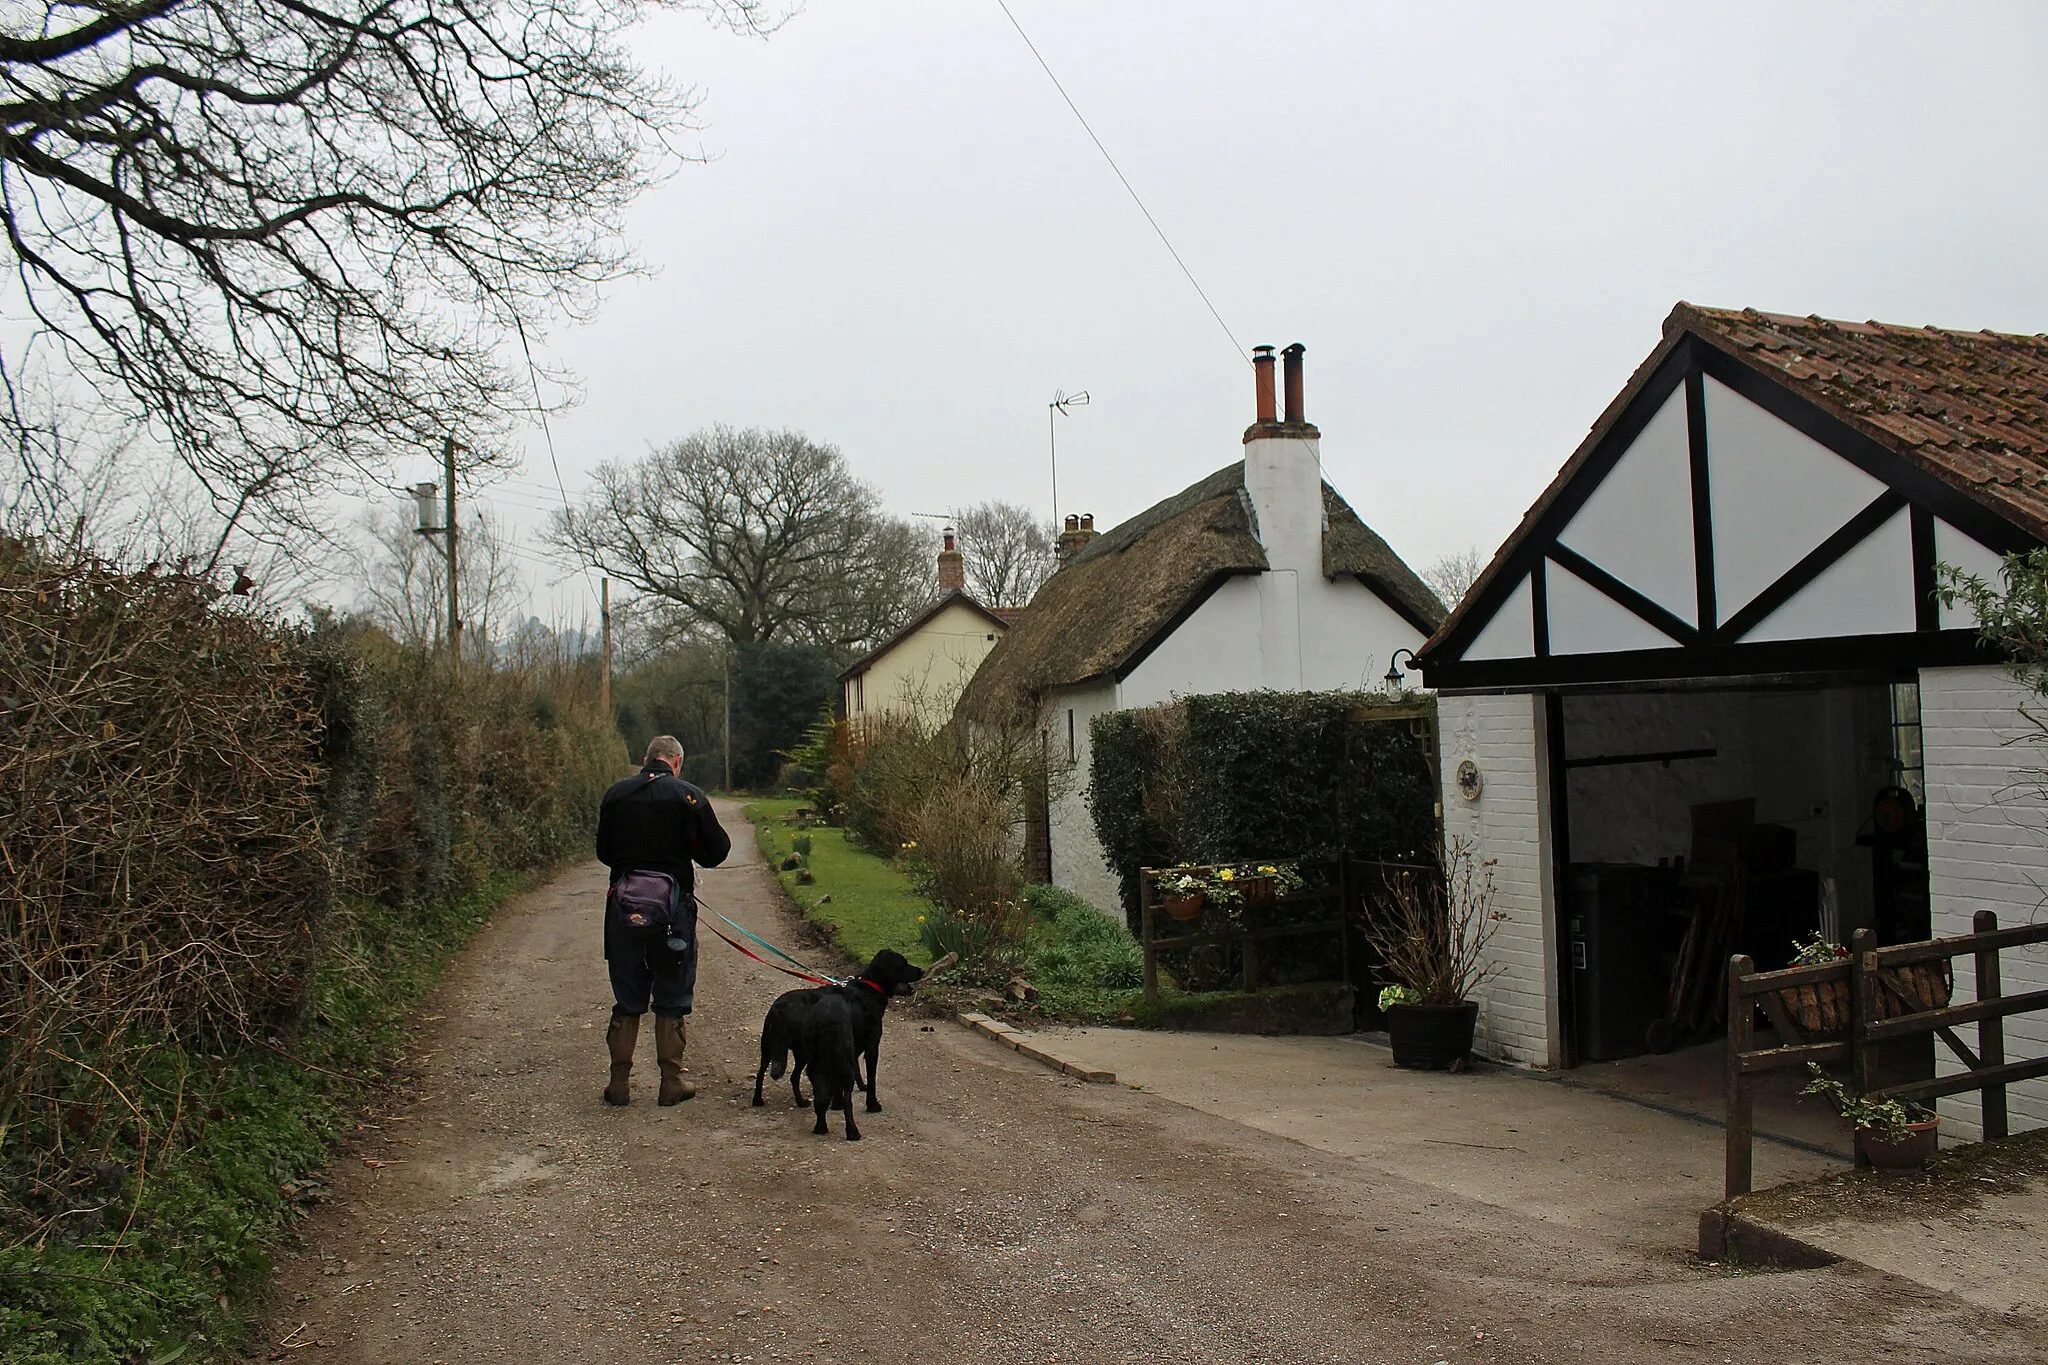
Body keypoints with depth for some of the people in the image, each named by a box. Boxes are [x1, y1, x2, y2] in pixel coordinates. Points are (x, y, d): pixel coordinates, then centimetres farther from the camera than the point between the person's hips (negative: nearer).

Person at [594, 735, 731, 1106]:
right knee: (672, 998, 8)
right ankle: (671, 1080, 11)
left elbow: (603, 852, 12)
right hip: (673, 907, -3)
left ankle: (620, 1081, 15)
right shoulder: (688, 796, -5)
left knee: (627, 998, 12)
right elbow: (716, 850, -1)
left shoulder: (616, 794, 4)